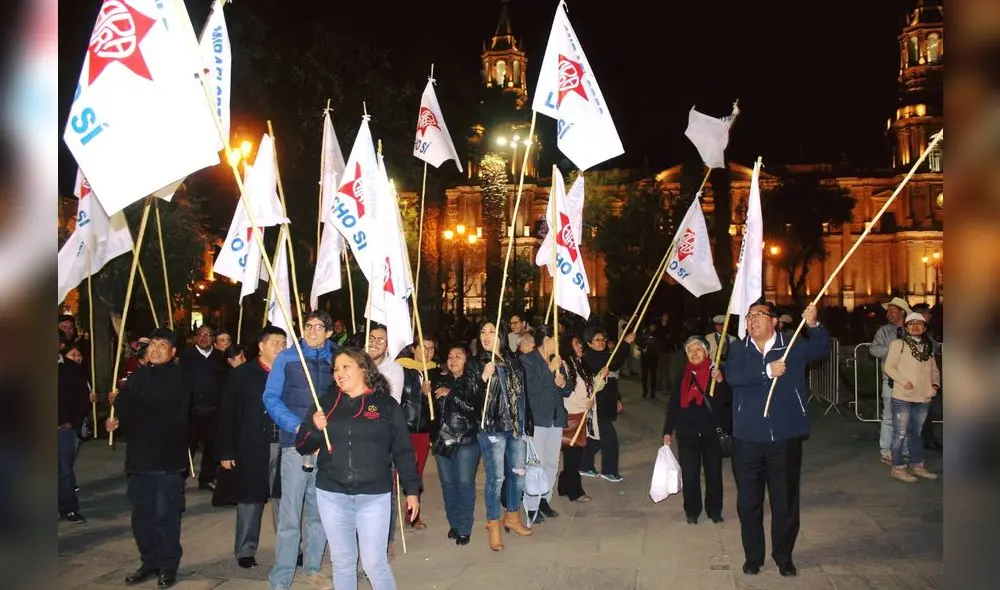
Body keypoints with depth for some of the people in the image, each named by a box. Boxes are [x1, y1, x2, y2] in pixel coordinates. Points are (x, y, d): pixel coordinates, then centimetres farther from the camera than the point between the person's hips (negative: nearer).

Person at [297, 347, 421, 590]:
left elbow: (403, 451, 2)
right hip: (331, 495, 3)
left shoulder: (387, 405, 1)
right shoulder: (326, 403, 7)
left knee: (375, 563, -2)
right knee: (342, 562, 13)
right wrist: (314, 428, -12)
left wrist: (411, 490, -1)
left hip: (374, 496, -3)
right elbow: (302, 447, 8)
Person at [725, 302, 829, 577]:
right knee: (748, 501, 10)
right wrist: (767, 371, -22)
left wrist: (813, 325, -21)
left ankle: (784, 556, 27)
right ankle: (753, 556, 26)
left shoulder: (794, 346, 3)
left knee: (786, 501, 9)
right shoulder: (738, 349, 1)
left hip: (786, 436, -1)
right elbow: (732, 376, -14)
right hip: (747, 438, 1)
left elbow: (822, 348, -5)